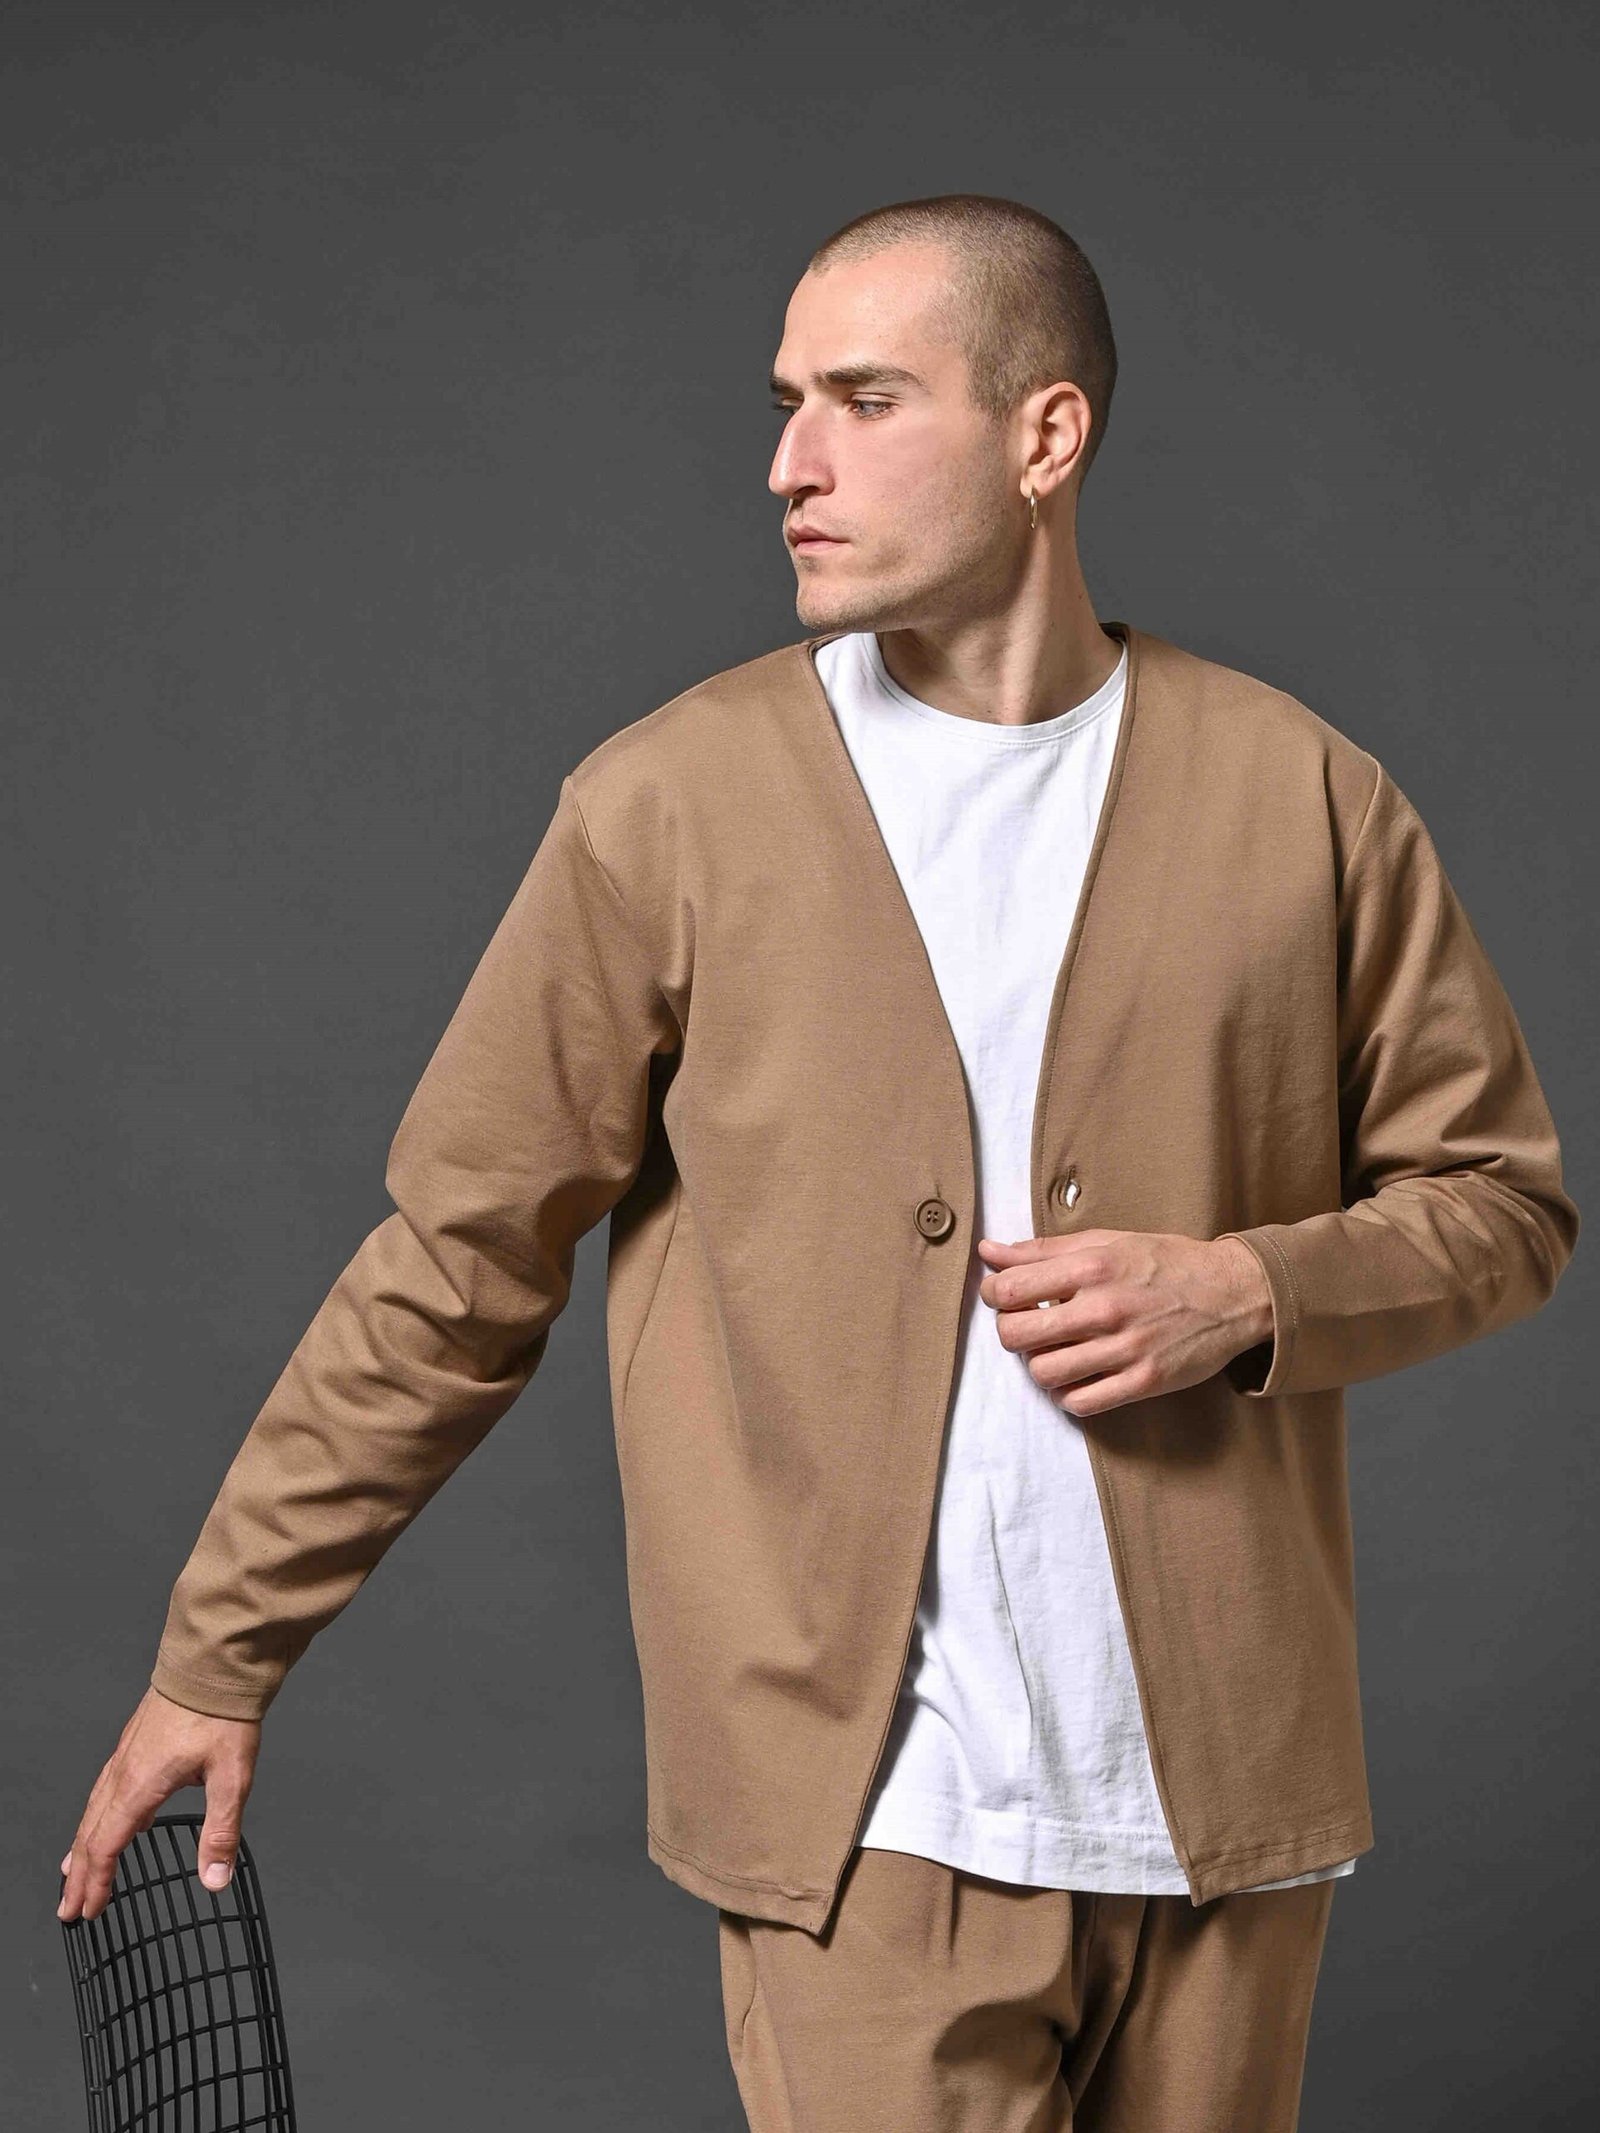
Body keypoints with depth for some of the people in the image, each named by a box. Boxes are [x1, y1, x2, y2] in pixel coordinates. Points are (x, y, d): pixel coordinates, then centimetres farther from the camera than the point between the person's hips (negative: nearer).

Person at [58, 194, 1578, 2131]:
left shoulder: (1302, 796, 2)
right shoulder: (670, 806, -1)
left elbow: (1503, 1201, 10)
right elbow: (453, 1269, 2)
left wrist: (1248, 1290, -9)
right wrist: (216, 1657, 3)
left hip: (1221, 1803, 3)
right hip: (872, 1811, -2)